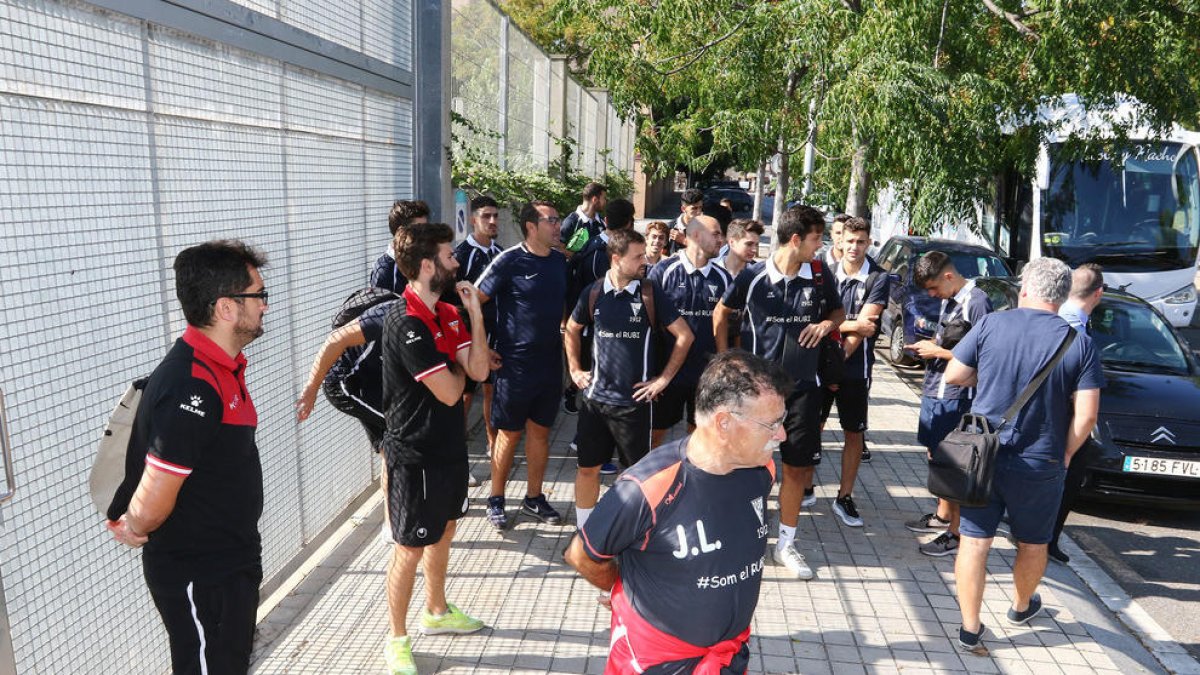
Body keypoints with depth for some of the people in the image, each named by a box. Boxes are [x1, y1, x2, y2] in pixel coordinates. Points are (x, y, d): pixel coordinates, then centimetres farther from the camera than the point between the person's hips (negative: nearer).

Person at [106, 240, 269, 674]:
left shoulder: (222, 367, 3)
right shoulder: (192, 389, -30)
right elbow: (150, 504, -26)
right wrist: (133, 530, -8)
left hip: (231, 563, 9)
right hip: (198, 578, -9)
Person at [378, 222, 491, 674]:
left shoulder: (447, 313, 4)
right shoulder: (405, 323, -24)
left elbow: (478, 371, -4)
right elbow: (449, 391, -23)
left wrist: (475, 314, -11)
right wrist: (457, 367, -2)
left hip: (449, 445, 9)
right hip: (416, 453, -9)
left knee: (443, 532, 23)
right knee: (410, 549, 4)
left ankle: (436, 612, 43)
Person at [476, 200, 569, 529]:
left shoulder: (560, 261, 5)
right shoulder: (510, 260, -13)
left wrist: (565, 338, 10)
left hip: (551, 363, 5)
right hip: (515, 364, -5)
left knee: (540, 431, 14)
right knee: (509, 434, 7)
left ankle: (534, 498, 29)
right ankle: (496, 499, 23)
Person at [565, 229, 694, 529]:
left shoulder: (650, 292, -7)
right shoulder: (594, 292, -1)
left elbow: (684, 335, -3)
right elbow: (572, 330, 16)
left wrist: (664, 378, -4)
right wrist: (575, 370, 11)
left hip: (635, 400, -2)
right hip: (595, 398, 2)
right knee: (588, 468, 9)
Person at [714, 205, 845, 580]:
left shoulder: (820, 275, -2)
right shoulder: (754, 277, -8)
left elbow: (838, 311, 16)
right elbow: (721, 314, 6)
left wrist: (827, 323, -7)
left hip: (803, 385, 3)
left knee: (798, 465, 7)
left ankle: (785, 544, 23)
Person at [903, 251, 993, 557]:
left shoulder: (976, 302, -16)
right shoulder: (949, 300, 12)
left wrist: (938, 351, -15)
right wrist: (929, 344, 4)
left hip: (954, 397, -9)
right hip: (934, 392, 9)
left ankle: (956, 533, 8)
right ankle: (942, 515, 35)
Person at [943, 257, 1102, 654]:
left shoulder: (990, 325, -8)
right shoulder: (1078, 343, -8)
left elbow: (954, 376, -2)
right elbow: (1086, 415, -10)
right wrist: (1065, 454, 4)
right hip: (1040, 464, 1)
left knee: (974, 542, 7)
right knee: (1032, 544, 22)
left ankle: (970, 630, 10)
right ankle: (1022, 607, 44)